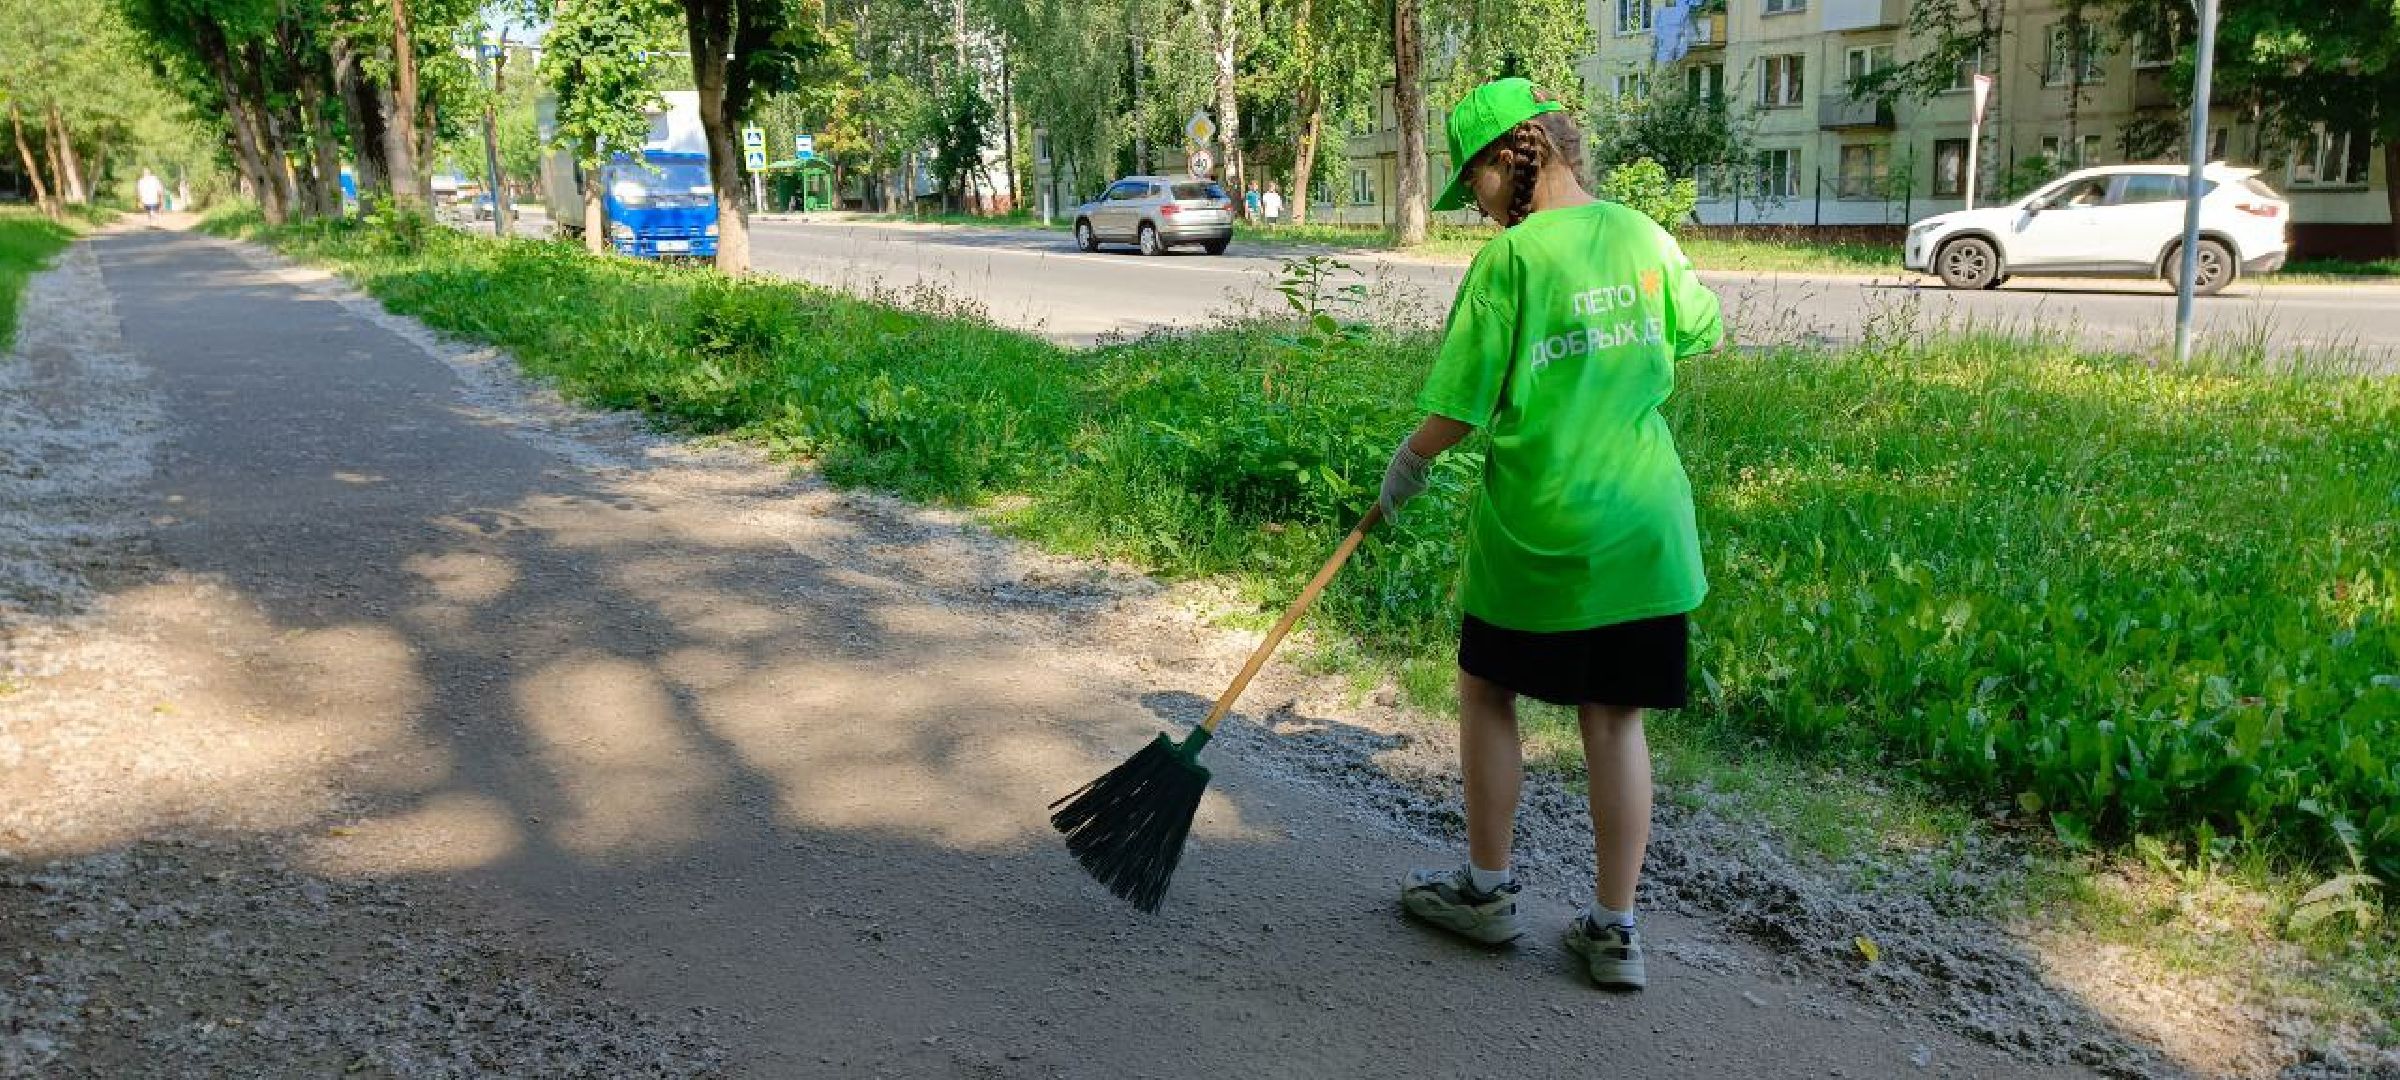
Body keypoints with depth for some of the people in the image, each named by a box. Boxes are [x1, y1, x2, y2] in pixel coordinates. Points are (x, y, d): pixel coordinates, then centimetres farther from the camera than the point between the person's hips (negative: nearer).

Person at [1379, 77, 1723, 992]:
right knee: (1615, 719, 11)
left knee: (1488, 691, 16)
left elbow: (1456, 410, -12)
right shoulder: (1643, 237, 4)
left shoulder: (1509, 257, -12)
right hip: (1643, 523, 5)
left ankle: (1488, 890, 28)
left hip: (1535, 529, -5)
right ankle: (1615, 931, 17)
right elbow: (1700, 334, 21)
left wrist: (1406, 470, 6)